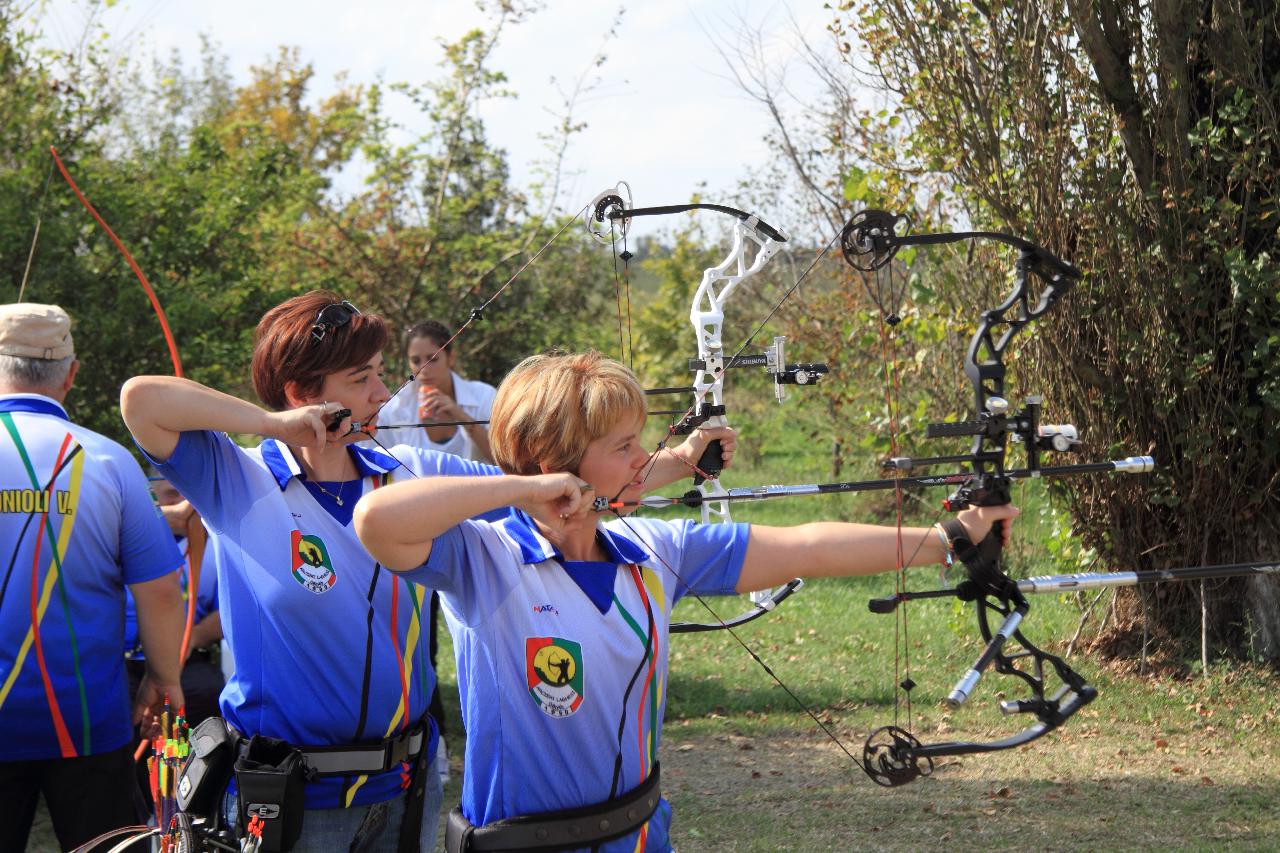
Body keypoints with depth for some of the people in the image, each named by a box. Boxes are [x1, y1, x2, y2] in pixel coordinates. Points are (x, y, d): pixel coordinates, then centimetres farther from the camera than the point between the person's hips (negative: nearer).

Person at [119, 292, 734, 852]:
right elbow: (141, 399, -23)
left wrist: (676, 461, 1)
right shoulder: (239, 484, -10)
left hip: (405, 781, 5)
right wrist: (275, 424, -18)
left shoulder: (411, 474, 4)